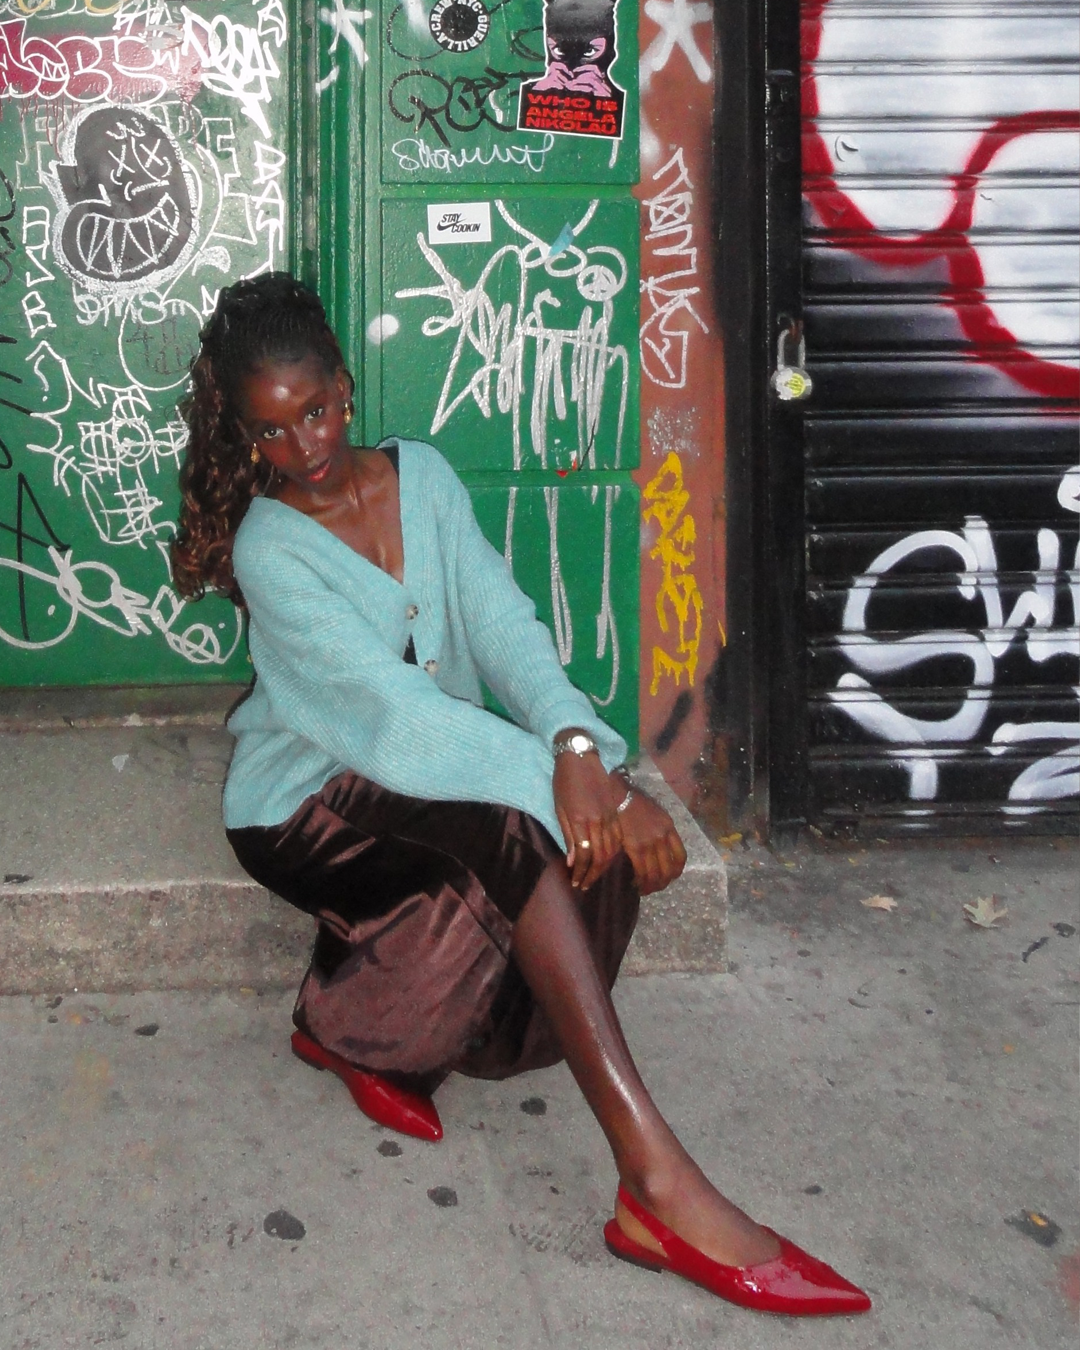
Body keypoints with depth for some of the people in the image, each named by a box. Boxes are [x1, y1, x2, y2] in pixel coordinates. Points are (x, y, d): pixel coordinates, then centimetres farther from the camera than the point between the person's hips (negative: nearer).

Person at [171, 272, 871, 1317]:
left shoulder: (419, 475, 2)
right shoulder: (268, 548, -14)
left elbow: (501, 621, -11)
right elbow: (392, 707, -26)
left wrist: (576, 745, -30)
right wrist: (554, 782, -35)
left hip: (430, 770, 6)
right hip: (307, 802, -6)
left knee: (595, 829, -24)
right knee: (532, 836, -33)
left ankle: (354, 1024, -7)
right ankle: (656, 1181, -38)